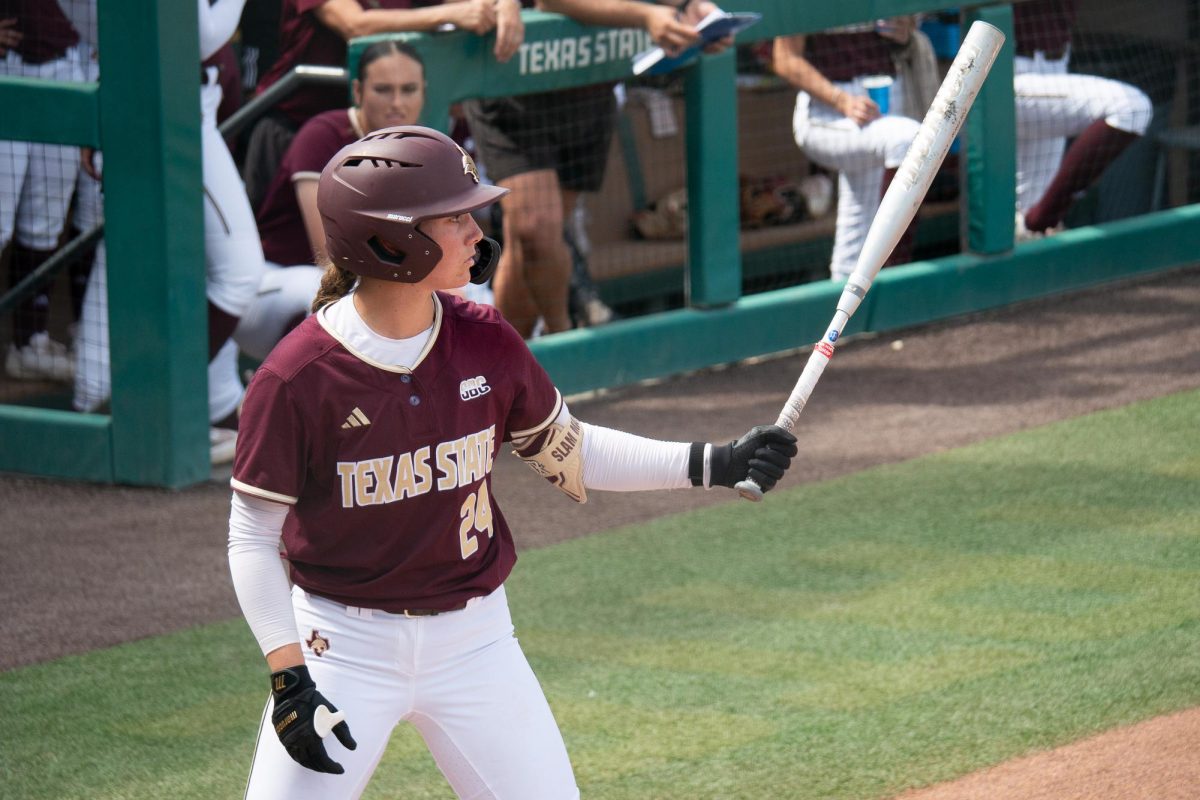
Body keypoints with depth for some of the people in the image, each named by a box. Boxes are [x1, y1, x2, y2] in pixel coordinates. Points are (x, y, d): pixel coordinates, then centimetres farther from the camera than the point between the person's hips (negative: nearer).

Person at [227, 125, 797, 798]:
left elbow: (571, 455, 9)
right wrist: (289, 681, -16)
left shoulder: (486, 344, -5)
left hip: (474, 640, 4)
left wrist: (715, 464, 1)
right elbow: (254, 539, -10)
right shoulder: (295, 377, -17)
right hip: (342, 642, -3)